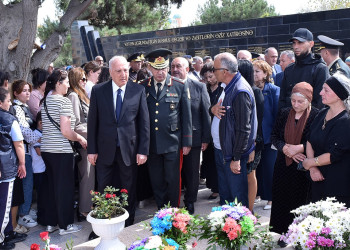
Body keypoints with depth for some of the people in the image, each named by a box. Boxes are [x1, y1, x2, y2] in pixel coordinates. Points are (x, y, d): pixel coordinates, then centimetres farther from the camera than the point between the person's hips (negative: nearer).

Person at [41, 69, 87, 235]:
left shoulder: (44, 101, 11)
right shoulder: (64, 102, -14)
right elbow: (66, 131, -20)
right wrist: (80, 138, -4)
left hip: (46, 148, 8)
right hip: (61, 150, -8)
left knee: (52, 186, 17)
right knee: (65, 187, 3)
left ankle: (51, 223, 25)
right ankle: (65, 225, 13)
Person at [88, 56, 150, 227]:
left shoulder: (138, 91, -2)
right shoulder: (98, 91, -1)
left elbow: (144, 123, -2)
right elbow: (92, 122, 1)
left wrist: (143, 150, -6)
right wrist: (91, 150, -1)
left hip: (129, 149, 0)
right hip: (105, 150, 1)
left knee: (129, 192, 12)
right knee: (104, 191, 11)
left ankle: (128, 227, 28)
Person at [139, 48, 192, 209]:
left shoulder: (180, 86, 0)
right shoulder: (142, 87, 4)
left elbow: (186, 116, 1)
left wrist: (187, 142, -1)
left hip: (172, 143, -2)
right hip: (151, 144, 2)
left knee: (173, 181, 4)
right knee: (156, 182, 11)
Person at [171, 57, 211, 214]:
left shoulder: (199, 87, 0)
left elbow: (206, 113, 0)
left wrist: (206, 139, -3)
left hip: (193, 138, 0)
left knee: (192, 173, 11)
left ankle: (190, 202, 28)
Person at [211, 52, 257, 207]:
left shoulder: (241, 92, -21)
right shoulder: (226, 86, 9)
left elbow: (243, 129, -23)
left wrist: (236, 158, -21)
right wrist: (213, 109, -2)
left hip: (233, 154, -9)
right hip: (220, 149, 9)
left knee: (238, 199, 2)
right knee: (224, 195, 21)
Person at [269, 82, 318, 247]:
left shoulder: (316, 116, -8)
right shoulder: (284, 113, 5)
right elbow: (274, 136, 5)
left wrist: (296, 148, -20)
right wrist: (287, 149, -11)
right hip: (283, 166, 4)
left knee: (300, 201, 3)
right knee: (282, 198, 9)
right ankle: (283, 233, 24)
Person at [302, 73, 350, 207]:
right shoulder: (323, 114, 7)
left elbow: (333, 155, -20)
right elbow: (310, 141, 6)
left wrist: (310, 163, -7)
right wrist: (313, 168, -7)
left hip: (338, 184, -7)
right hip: (318, 178, 7)